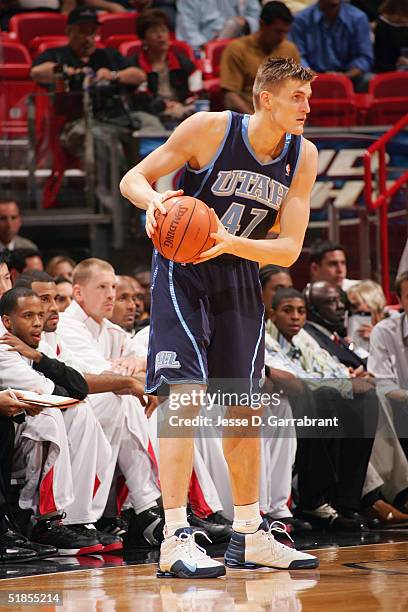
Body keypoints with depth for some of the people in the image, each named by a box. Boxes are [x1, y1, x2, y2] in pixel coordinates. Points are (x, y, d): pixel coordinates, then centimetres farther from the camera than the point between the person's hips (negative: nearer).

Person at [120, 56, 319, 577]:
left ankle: (249, 536, 24)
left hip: (239, 276, 6)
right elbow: (133, 178, -9)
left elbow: (289, 250, -10)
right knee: (187, 394, -18)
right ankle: (175, 540, -21)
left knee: (244, 407, 12)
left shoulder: (303, 157, -6)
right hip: (182, 269, -6)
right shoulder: (209, 128, -17)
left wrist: (228, 243, -28)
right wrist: (154, 201, -32)